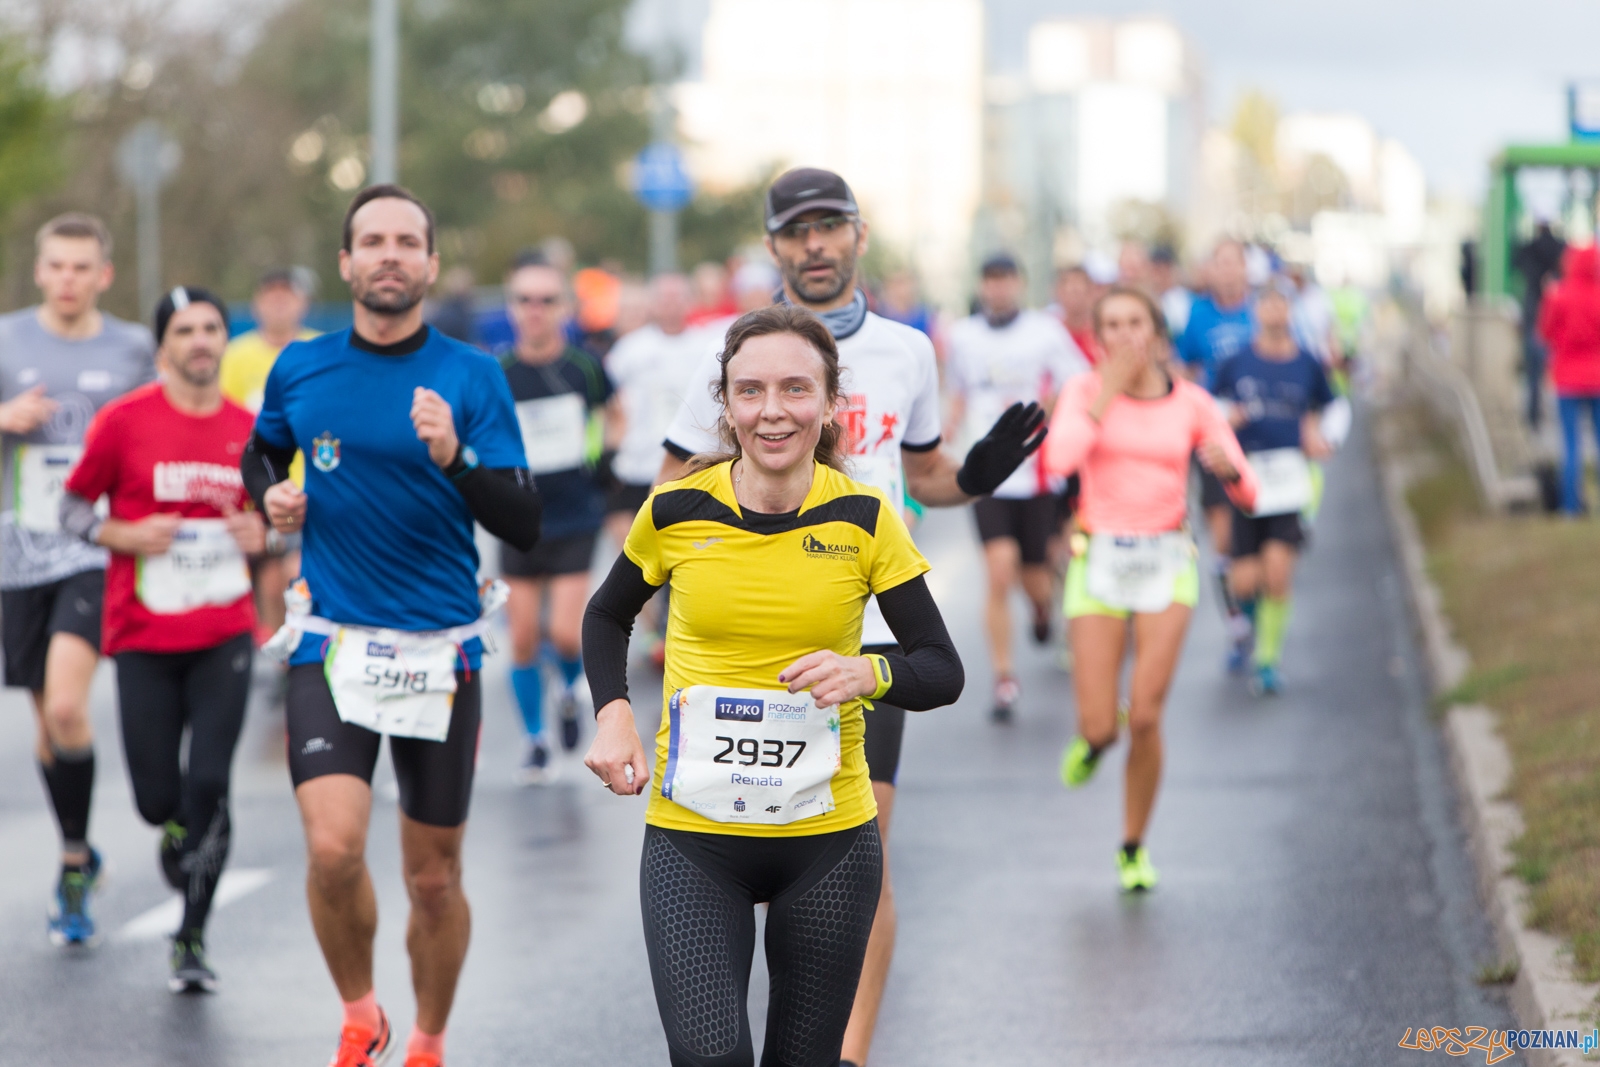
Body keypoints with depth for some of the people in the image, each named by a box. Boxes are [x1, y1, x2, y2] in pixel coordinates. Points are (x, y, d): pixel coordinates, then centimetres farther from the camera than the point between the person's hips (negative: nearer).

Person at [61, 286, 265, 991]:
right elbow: (72, 508, 3)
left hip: (224, 637, 1)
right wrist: (126, 535, -14)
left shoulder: (248, 430, 5)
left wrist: (261, 532, -2)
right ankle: (175, 828, 40)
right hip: (143, 639, -1)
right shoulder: (124, 421, -4)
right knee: (157, 799, 1)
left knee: (208, 785, -11)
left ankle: (191, 939, 1)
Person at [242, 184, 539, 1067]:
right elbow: (262, 453, 25)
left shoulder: (472, 379, -4)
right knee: (334, 847, -19)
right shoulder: (299, 370, 3)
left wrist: (454, 458, -25)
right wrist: (271, 495, 3)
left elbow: (524, 526, -9)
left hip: (441, 652, 0)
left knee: (435, 880, 8)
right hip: (331, 640, 0)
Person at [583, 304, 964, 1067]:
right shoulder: (677, 511, -3)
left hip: (828, 835, 1)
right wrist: (613, 712, -2)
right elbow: (607, 616, 16)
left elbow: (942, 670, 0)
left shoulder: (864, 519, -4)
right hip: (691, 837, -1)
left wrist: (870, 673, -21)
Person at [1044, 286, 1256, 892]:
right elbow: (1059, 458, -22)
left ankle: (1134, 848, 12)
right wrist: (1108, 393, -17)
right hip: (1100, 560, 0)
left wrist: (1226, 467, -22)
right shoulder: (1085, 392, -1)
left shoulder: (1191, 403, 1)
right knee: (1101, 728, -6)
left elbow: (1247, 495, 0)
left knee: (1145, 717, -8)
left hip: (1166, 561, 0)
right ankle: (1092, 738, 34)